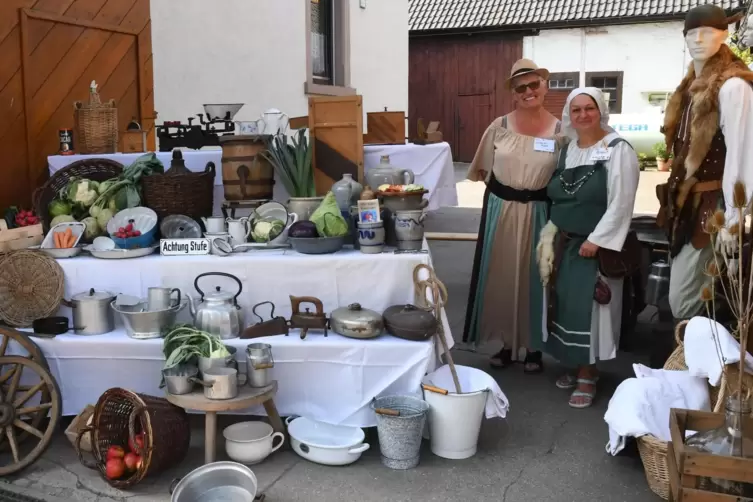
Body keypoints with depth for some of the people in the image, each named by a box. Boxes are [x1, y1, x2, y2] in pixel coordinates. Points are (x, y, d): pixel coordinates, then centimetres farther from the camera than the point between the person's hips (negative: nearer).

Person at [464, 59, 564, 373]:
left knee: (534, 277, 8)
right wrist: (504, 190, 5)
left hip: (539, 213, -1)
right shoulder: (499, 127, -2)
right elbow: (483, 169, 8)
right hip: (501, 210, 1)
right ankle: (505, 342, 23)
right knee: (500, 276, 8)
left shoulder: (560, 130, -5)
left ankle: (534, 346, 23)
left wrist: (545, 192, -7)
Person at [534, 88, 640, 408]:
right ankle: (573, 366, 26)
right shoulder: (567, 149, 11)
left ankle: (587, 375, 10)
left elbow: (621, 204, -16)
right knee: (565, 305, 11)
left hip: (595, 246, -6)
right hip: (563, 243, 6)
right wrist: (552, 232, 7)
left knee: (588, 308, -3)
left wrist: (596, 240, -19)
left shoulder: (618, 149, -10)